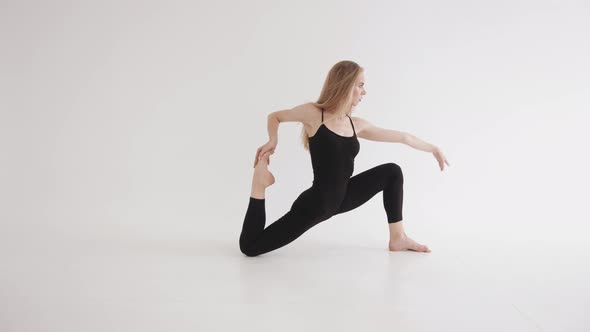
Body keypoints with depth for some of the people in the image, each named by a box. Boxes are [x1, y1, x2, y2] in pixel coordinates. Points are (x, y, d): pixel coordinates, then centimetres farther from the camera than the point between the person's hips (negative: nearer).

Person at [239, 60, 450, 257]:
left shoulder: (356, 125, 5)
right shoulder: (313, 113, -12)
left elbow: (401, 137, 15)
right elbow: (275, 117, 5)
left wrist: (433, 148, 23)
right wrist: (272, 141, -12)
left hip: (343, 197, 7)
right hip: (316, 202, -7)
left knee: (392, 172, 9)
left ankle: (397, 238, 15)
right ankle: (260, 183, 1)